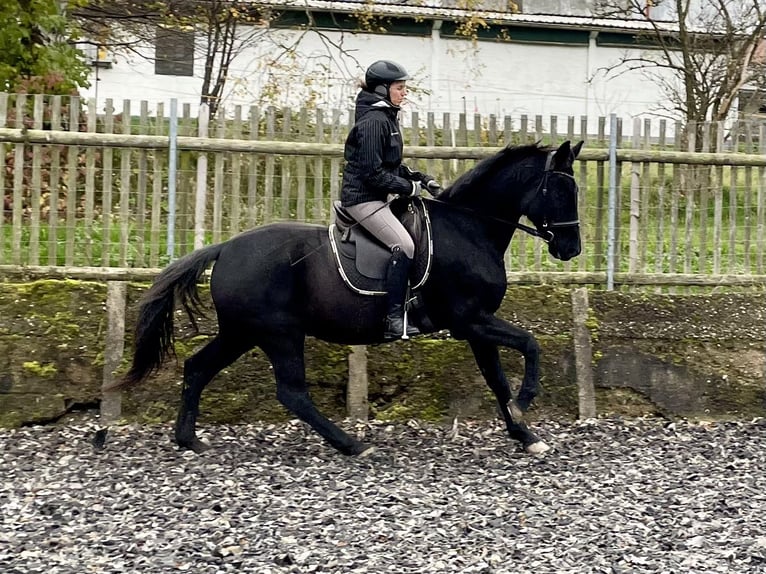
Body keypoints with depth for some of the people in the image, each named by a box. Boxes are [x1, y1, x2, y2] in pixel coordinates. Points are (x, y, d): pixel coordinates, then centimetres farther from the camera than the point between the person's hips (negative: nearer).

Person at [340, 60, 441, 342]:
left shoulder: (386, 118, 14)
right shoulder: (373, 122, -18)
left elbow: (391, 165, 21)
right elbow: (373, 173, -21)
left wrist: (420, 178, 8)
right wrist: (409, 187, -13)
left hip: (373, 198, 11)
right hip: (363, 198, -11)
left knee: (420, 235, 11)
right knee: (403, 246, -22)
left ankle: (418, 306, 15)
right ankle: (394, 321, -23)